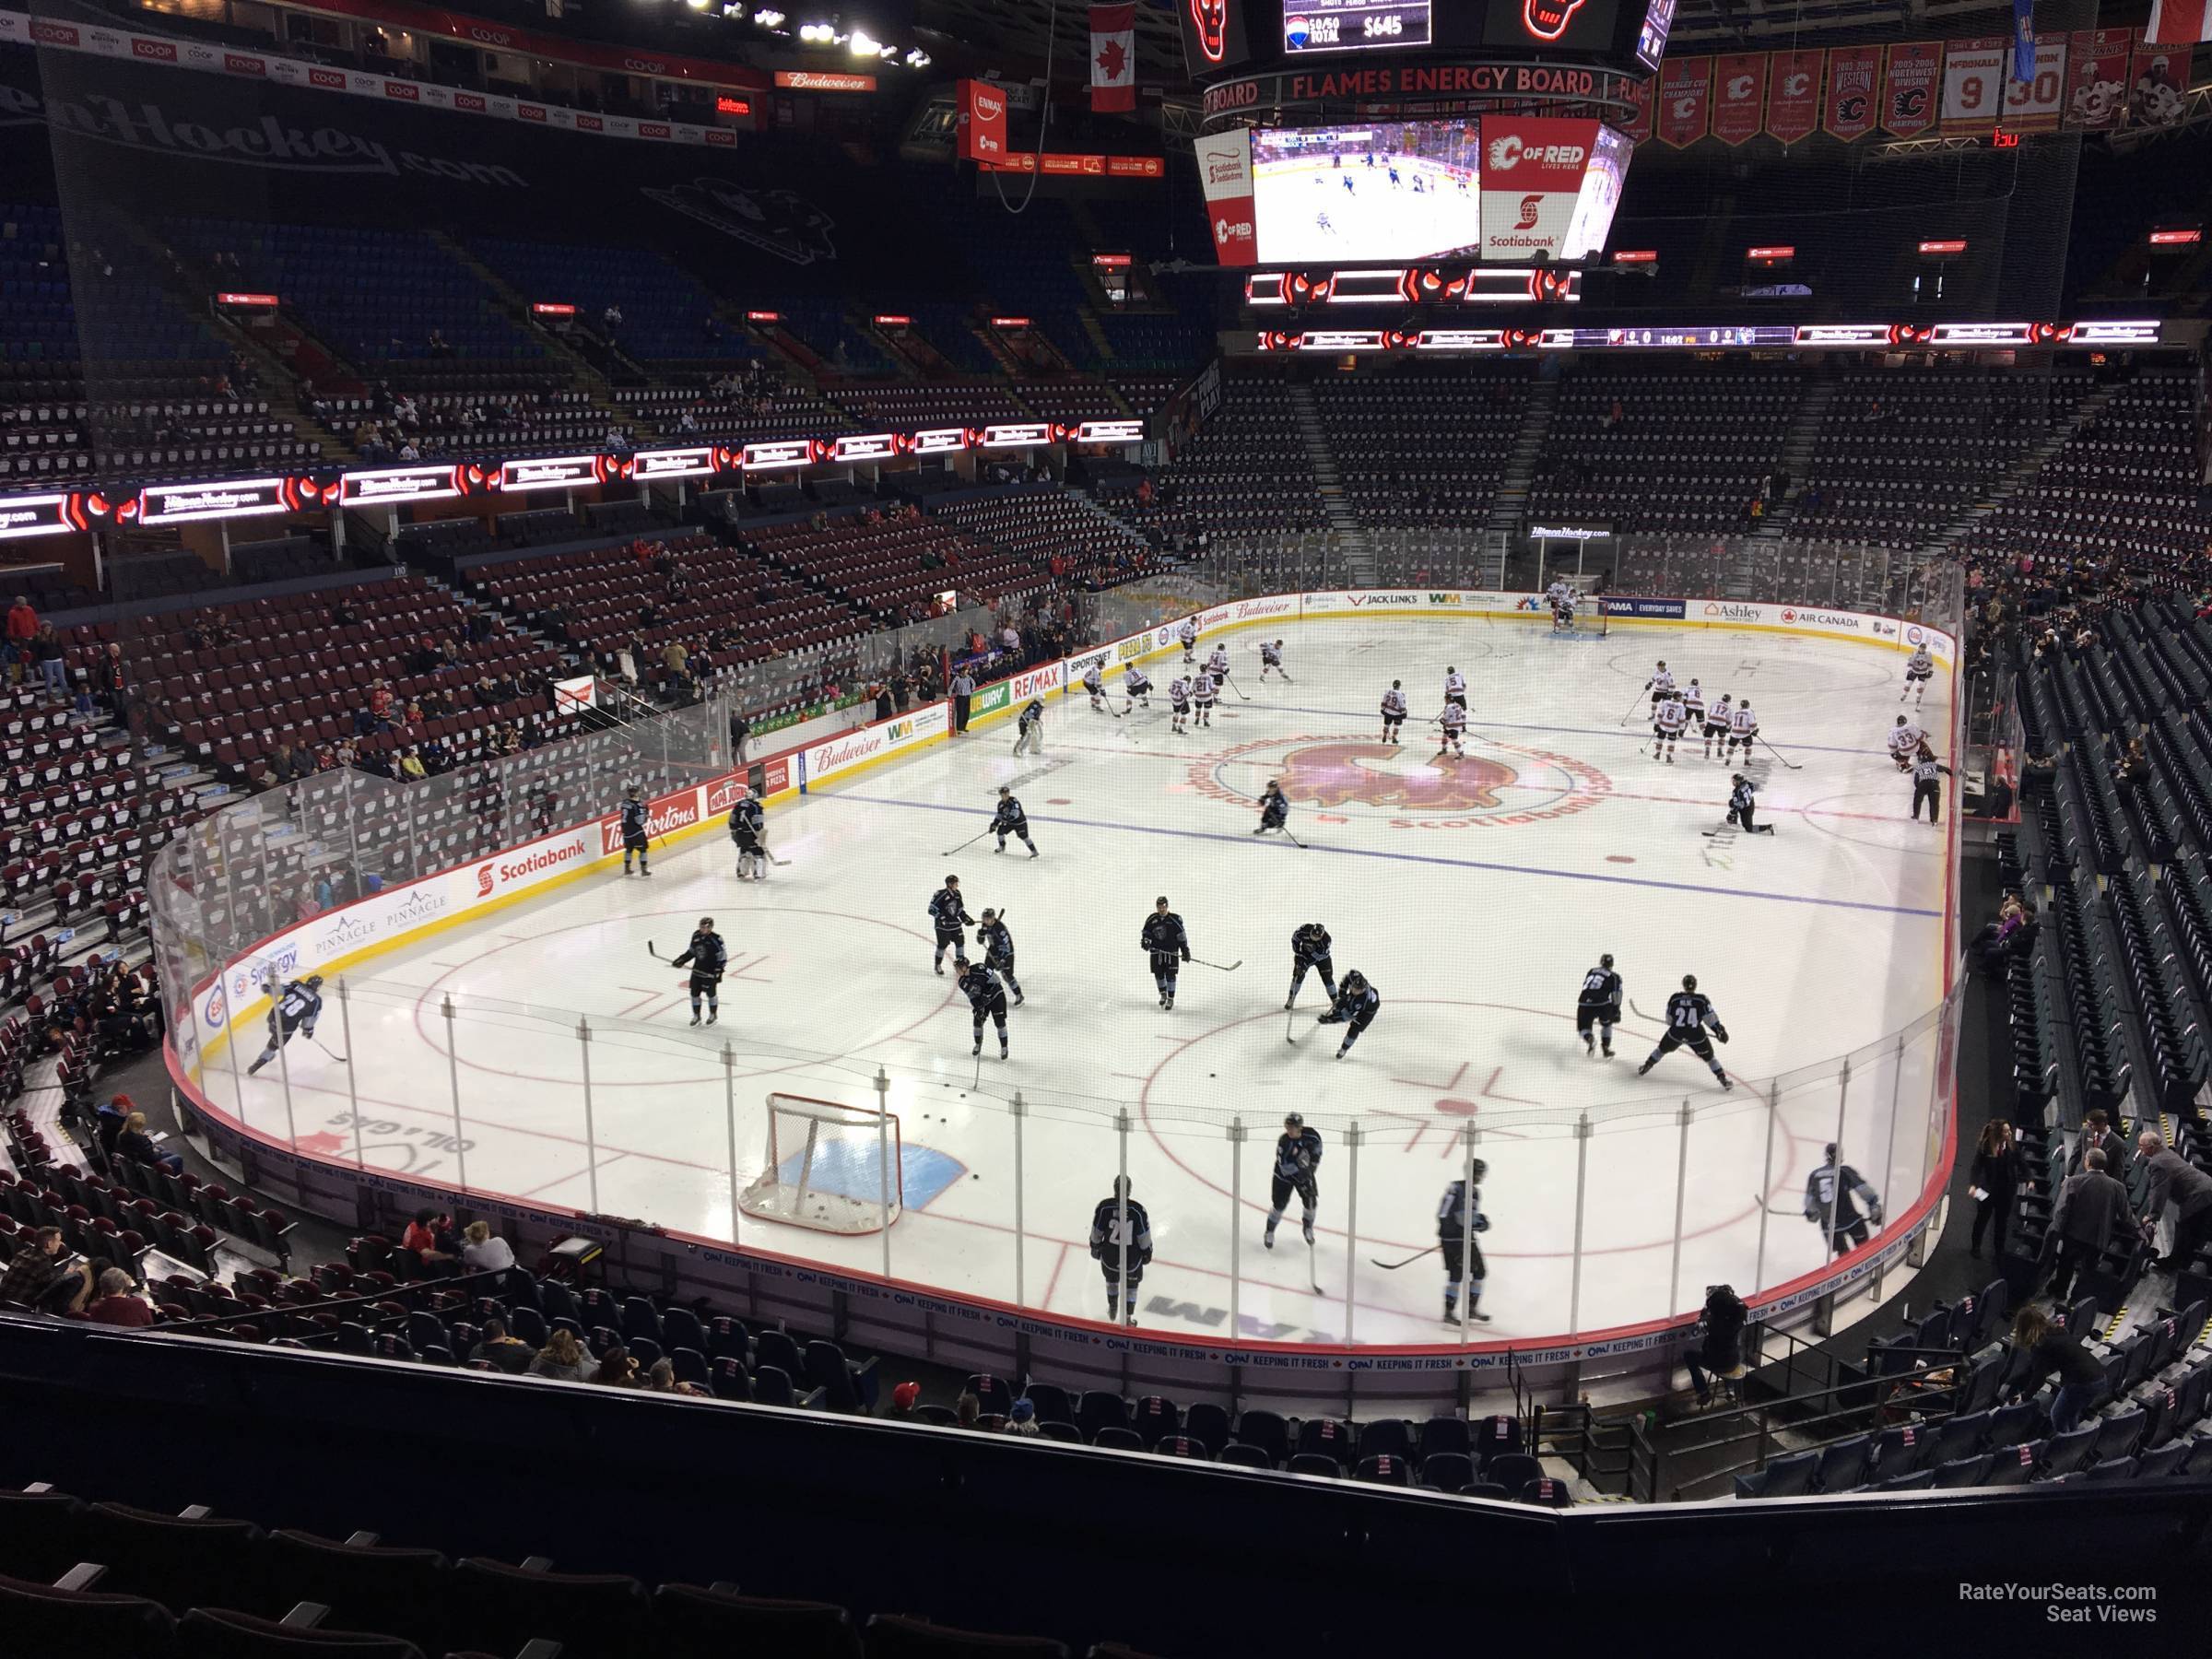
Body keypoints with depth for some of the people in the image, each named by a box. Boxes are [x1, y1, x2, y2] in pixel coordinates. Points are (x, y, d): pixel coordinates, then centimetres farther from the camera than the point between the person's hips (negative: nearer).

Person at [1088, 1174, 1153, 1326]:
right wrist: (1147, 1252, 7)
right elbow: (1144, 1236, -11)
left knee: (1112, 1278, 31)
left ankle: (1112, 1309, 48)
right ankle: (1127, 1318, 25)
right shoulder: (1137, 1210, -22)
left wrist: (1095, 1247, 13)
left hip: (1109, 1254, 2)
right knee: (1131, 1284, 22)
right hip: (1132, 1256, -2)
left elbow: (1096, 1232, -6)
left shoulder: (1104, 1207, -19)